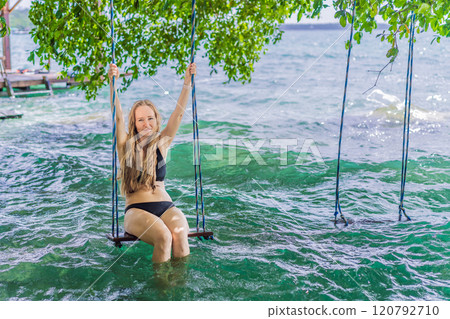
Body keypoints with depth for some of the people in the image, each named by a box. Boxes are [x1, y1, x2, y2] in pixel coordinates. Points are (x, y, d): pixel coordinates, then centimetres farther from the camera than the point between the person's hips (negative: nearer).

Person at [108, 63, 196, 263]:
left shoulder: (162, 142, 12)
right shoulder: (126, 145, 6)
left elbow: (179, 113, 5)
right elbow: (117, 115, -6)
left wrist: (187, 81, -3)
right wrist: (112, 82, -18)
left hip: (166, 207, 2)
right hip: (136, 210, -2)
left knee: (180, 235, -30)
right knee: (163, 237, -32)